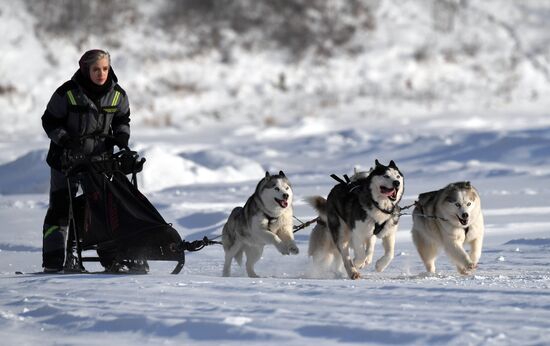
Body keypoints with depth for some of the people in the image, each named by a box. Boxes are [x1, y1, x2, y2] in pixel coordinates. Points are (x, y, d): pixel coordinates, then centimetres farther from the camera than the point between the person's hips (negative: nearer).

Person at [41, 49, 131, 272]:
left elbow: (122, 119, 14)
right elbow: (49, 121, -6)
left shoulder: (117, 95, -2)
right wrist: (65, 140, -21)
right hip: (66, 159, -3)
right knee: (60, 207, -5)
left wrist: (121, 137, -5)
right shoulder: (68, 93, -14)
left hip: (100, 157, 3)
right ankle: (53, 261, -4)